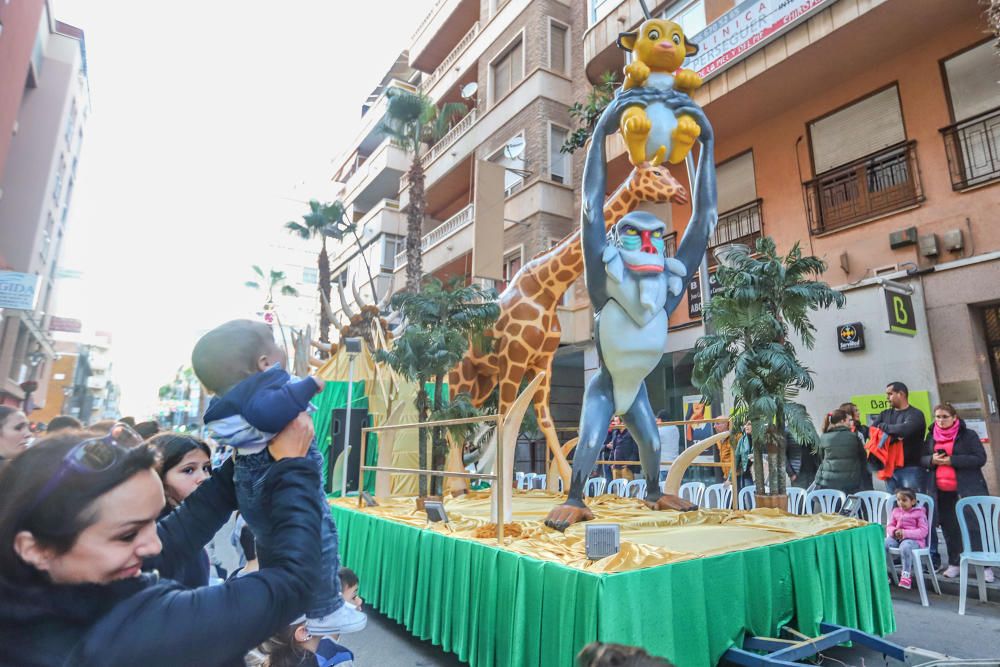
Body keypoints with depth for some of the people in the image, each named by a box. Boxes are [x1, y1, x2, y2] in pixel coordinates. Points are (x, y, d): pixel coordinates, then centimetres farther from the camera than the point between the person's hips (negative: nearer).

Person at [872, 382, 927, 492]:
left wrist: (884, 427, -5)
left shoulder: (915, 414, -3)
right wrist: (892, 435, -12)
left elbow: (904, 429, -22)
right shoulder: (884, 415, 16)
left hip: (911, 469, -5)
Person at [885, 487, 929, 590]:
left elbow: (923, 531, -7)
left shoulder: (919, 512, 1)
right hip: (896, 538, 5)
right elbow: (889, 526, 18)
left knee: (905, 547, -39)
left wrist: (905, 533, -18)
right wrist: (894, 531, -7)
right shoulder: (896, 511, 17)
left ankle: (906, 576, -29)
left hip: (914, 539, -5)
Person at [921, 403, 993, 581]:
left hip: (968, 489, -4)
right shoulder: (931, 437, 11)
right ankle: (954, 564, 18)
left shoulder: (968, 435, -2)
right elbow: (922, 458, 14)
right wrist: (932, 460, -8)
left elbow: (980, 459, -9)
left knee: (975, 526, -3)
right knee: (949, 528, 8)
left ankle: (986, 565, 8)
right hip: (942, 491, 4)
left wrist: (953, 460, -18)